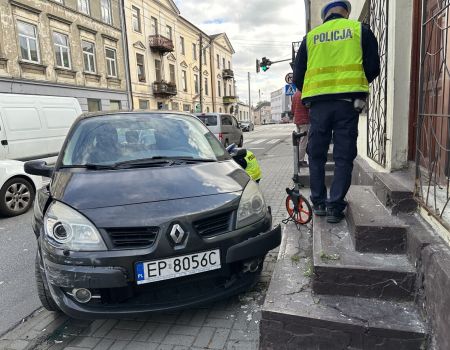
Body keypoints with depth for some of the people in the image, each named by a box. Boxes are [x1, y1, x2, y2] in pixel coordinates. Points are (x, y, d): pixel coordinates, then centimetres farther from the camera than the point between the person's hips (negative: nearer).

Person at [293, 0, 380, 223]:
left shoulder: (311, 36, 12)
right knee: (343, 157, 4)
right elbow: (373, 68, 6)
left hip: (318, 104, 1)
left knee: (316, 155, 12)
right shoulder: (360, 30, 9)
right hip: (348, 102, -1)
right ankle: (335, 207, 2)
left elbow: (298, 75, 11)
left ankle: (319, 203, 16)